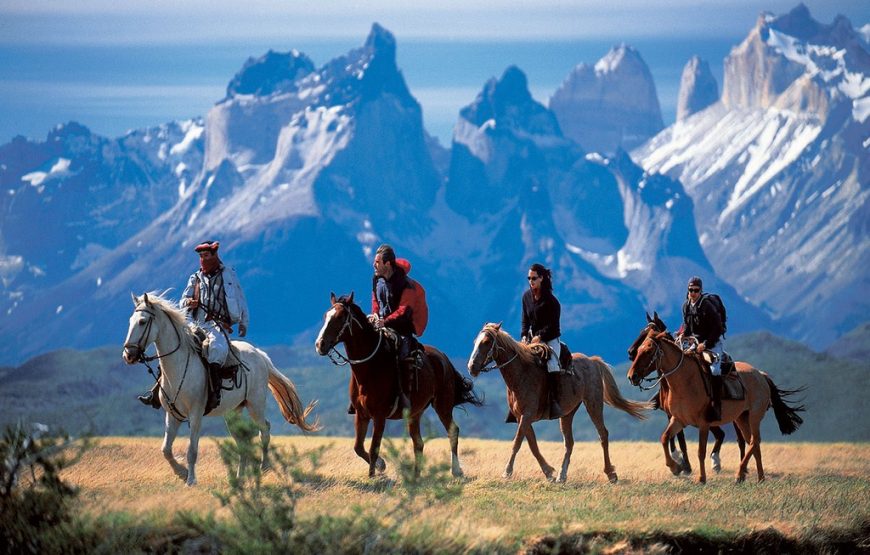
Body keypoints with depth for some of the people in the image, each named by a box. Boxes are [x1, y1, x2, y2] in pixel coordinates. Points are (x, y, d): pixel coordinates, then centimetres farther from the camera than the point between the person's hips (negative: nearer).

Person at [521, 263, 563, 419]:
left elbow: (553, 325, -14)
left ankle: (554, 401, -23)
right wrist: (524, 336, -2)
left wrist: (540, 336, -22)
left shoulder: (551, 300, -13)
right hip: (532, 338, 6)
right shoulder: (527, 296, 6)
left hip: (550, 339, -6)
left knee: (552, 365, -26)